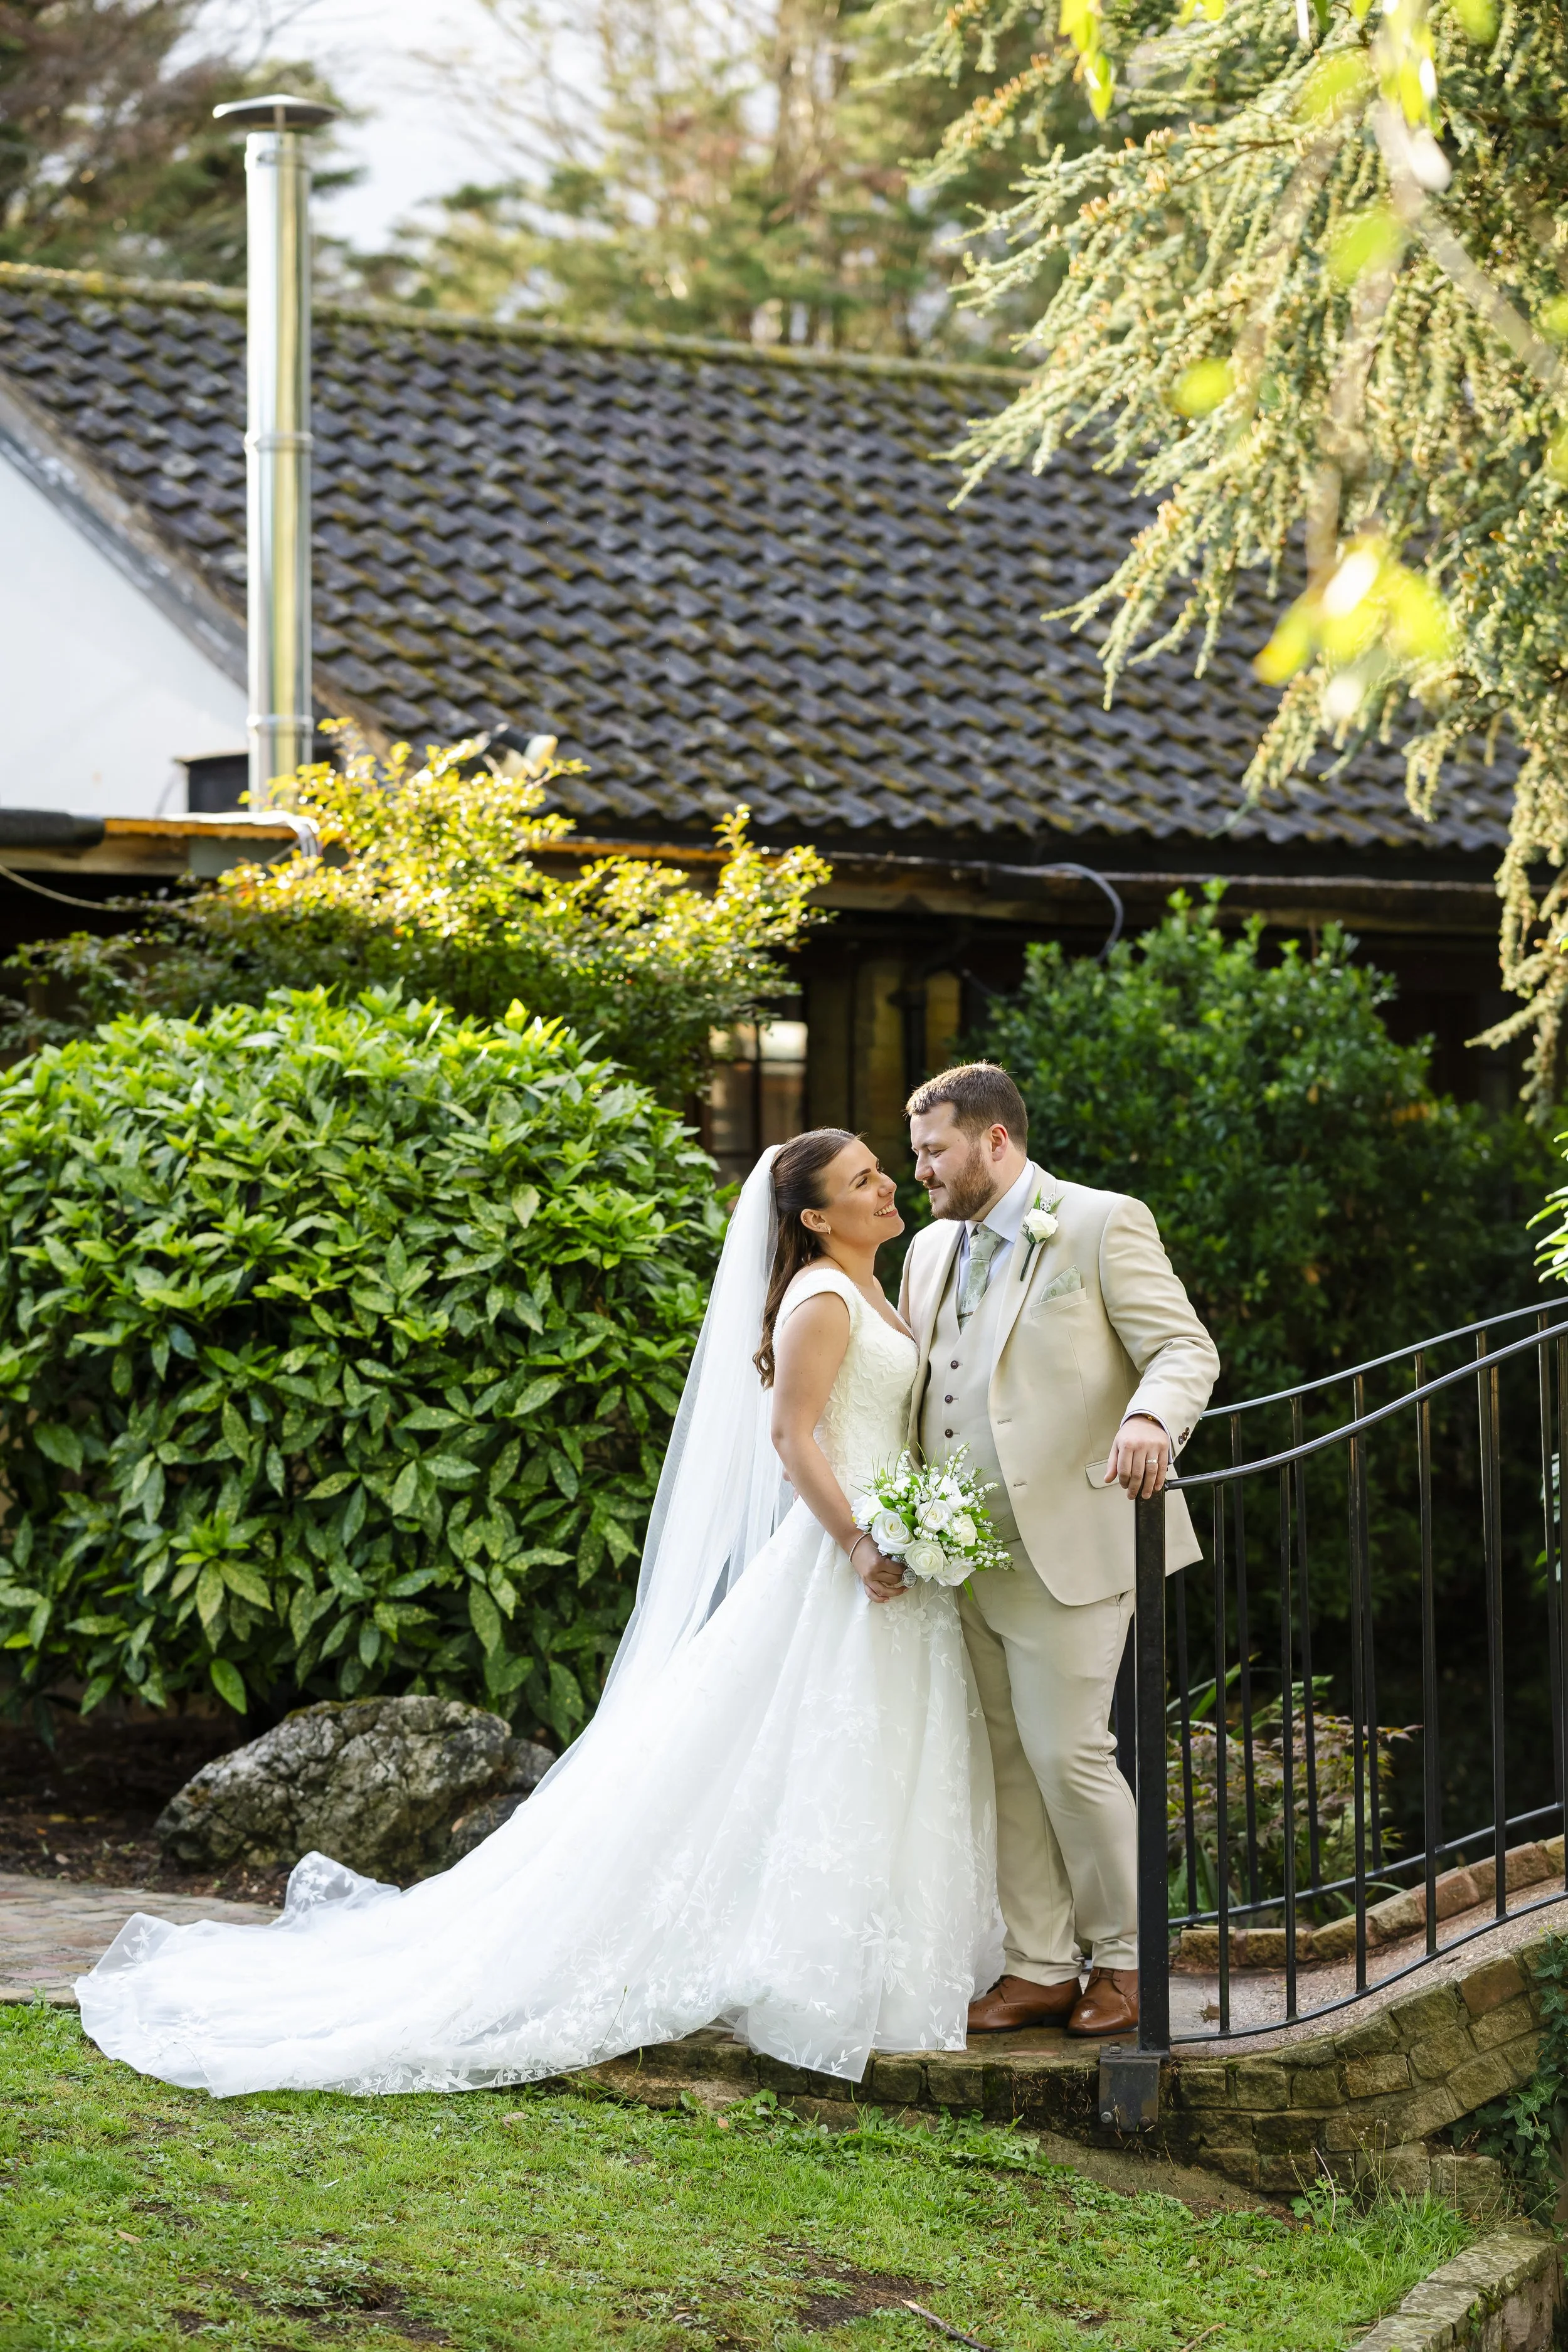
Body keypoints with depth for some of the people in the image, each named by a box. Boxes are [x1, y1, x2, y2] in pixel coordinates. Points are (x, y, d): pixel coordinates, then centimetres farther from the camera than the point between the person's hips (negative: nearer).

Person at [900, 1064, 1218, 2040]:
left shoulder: (1103, 1225, -3)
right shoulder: (932, 1250, 17)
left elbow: (1186, 1348, -9)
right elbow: (909, 1387, 21)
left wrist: (1151, 1418, -31)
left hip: (1067, 1547, -7)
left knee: (1068, 1752, -8)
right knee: (1005, 1763, 8)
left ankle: (1126, 1958, 8)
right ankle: (1040, 1969, 15)